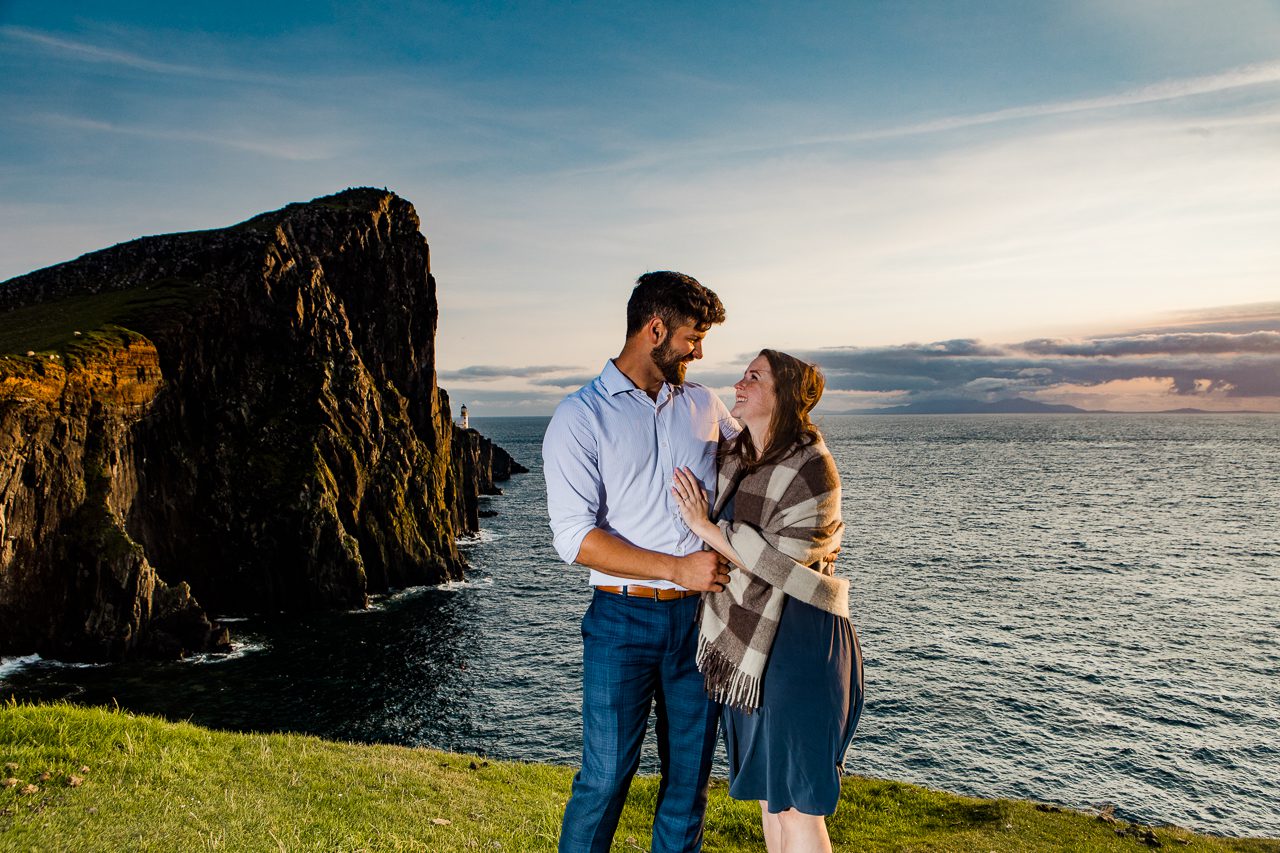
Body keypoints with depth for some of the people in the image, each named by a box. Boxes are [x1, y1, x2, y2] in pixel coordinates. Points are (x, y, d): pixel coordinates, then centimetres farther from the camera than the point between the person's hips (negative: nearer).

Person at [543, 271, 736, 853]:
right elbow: (575, 537, -13)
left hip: (700, 615, 5)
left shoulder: (705, 406, 10)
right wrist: (676, 569, -17)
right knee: (605, 779, 0)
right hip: (624, 618, -4)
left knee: (689, 778, 12)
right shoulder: (580, 417, -5)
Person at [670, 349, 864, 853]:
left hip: (798, 637, -8)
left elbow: (778, 562, -20)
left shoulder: (811, 469, -16)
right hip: (745, 639, 8)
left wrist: (705, 526, -16)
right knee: (766, 789, 18)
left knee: (797, 798, 1)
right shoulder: (732, 454, 7)